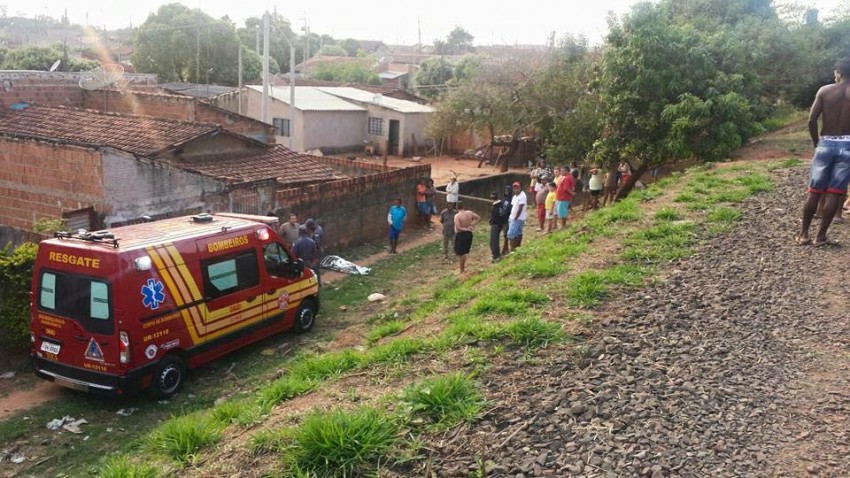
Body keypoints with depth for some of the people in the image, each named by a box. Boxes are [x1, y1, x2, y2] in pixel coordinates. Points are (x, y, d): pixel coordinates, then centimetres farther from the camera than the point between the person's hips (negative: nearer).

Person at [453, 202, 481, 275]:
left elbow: (458, 227, -28)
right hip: (469, 234, 6)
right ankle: (463, 268, 29)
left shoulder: (457, 216, -17)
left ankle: (462, 271, 11)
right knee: (464, 252, 21)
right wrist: (472, 225, 3)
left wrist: (465, 229, -14)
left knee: (460, 253, 4)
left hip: (460, 235, -6)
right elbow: (478, 218, 10)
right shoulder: (469, 213, 0)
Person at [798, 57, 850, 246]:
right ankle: (820, 236, 5)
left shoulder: (824, 90, 0)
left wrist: (816, 142, 7)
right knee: (834, 193, 4)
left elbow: (812, 120, -6)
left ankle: (804, 234, 11)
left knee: (815, 191, 8)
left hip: (825, 144, 1)